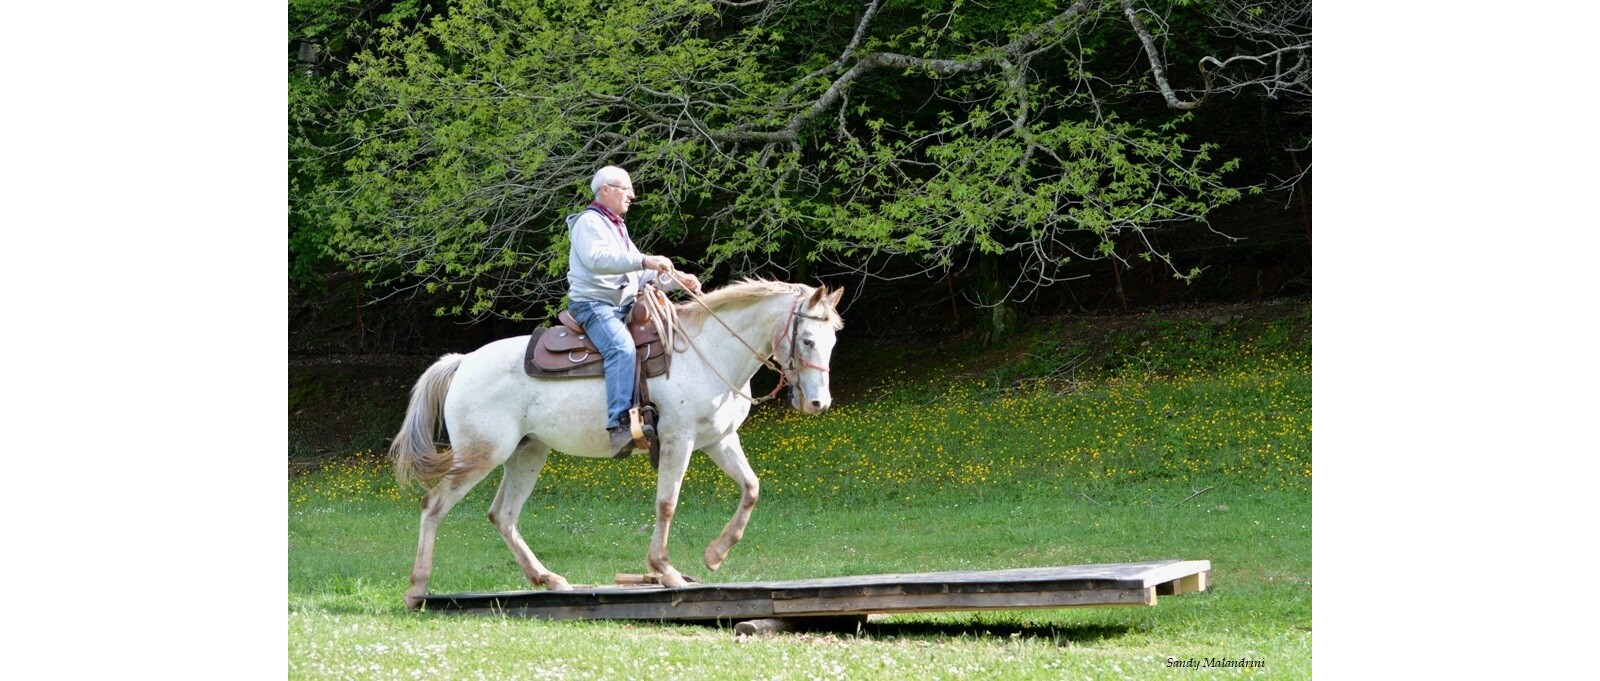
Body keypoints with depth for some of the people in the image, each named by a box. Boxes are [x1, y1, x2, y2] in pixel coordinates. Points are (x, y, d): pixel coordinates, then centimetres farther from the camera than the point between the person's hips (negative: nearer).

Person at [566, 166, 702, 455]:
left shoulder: (619, 228, 26)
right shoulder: (589, 222, -4)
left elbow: (642, 274, 24)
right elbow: (598, 258, -24)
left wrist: (679, 279, 8)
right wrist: (644, 261, -31)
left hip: (623, 307, 10)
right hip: (592, 304, -10)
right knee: (622, 348, -33)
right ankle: (620, 425, -46)